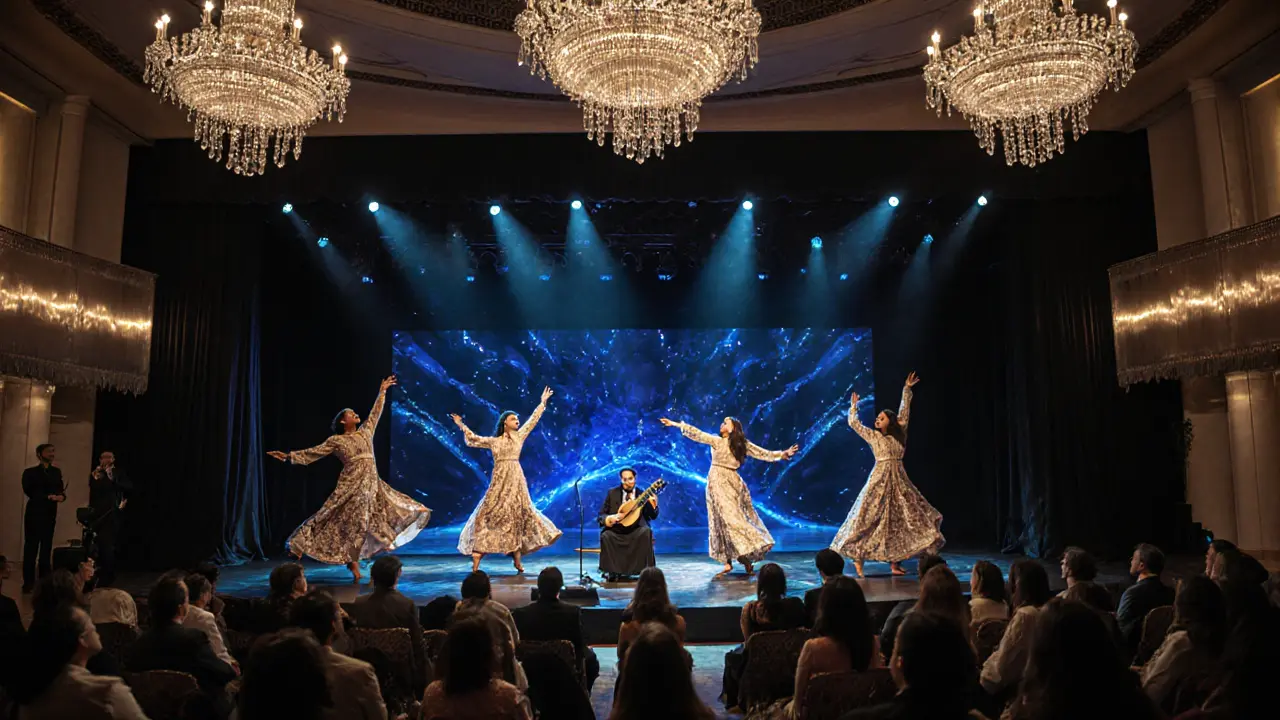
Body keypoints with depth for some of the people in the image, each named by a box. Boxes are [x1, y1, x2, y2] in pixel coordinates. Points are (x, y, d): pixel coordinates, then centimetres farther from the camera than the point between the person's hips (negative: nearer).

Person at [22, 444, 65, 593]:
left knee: (46, 549, 7)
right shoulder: (30, 472, 1)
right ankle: (28, 583, 3)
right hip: (34, 514, -4)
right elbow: (29, 491, -13)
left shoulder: (57, 472, 14)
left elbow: (61, 490, 5)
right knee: (31, 549, -2)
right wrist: (48, 497, -21)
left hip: (50, 515, 4)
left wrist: (62, 496, -17)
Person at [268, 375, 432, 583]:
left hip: (372, 484, 6)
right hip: (352, 485, -5)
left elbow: (375, 413, 24)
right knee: (353, 523, -3)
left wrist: (382, 392, 29)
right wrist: (289, 456, -1)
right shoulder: (336, 440, 3)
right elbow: (312, 453, 5)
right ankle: (353, 566, 3)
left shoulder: (365, 432, 15)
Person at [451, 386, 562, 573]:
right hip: (500, 481, -1)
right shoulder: (493, 441, 9)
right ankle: (477, 556, -5)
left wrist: (543, 403, 14)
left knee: (517, 514, 2)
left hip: (516, 480, 1)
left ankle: (517, 560, 5)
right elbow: (473, 440, 10)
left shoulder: (519, 436, 10)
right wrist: (462, 426, 1)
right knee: (489, 513, -5)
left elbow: (533, 420, 13)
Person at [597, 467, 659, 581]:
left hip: (636, 530, 0)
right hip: (616, 530, 0)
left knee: (646, 532, -31)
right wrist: (609, 519, -18)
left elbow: (653, 516, 1)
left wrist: (653, 505, -20)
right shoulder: (612, 493, 5)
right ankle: (613, 571, -18)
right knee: (606, 536, -30)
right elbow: (601, 515, 4)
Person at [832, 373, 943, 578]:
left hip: (900, 482, 4)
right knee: (870, 518, -6)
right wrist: (853, 406, 15)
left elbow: (904, 413, 15)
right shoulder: (873, 436, 4)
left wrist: (907, 390, 15)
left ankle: (894, 563, 8)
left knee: (900, 519, 3)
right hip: (880, 481, -4)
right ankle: (858, 558, -1)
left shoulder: (898, 435, 11)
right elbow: (853, 423, 4)